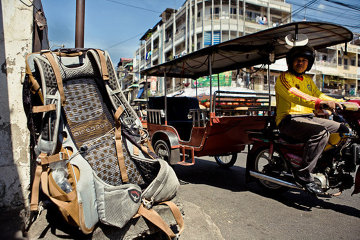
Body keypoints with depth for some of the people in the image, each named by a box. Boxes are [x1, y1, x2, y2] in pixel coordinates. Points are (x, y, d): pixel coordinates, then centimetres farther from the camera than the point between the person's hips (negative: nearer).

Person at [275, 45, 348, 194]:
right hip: (290, 119, -8)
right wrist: (321, 103, -37)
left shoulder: (308, 80, 24)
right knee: (321, 132, -33)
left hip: (309, 118, 8)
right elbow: (295, 95, -23)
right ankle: (303, 174, -26)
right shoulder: (284, 77, -5)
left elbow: (318, 95, 24)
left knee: (344, 130, 1)